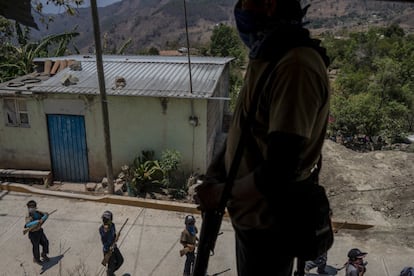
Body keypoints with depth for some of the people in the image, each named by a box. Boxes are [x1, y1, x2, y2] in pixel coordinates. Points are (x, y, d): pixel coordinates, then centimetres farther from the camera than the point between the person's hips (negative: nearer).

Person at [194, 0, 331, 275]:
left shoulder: (296, 65, -28)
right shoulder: (268, 56, 3)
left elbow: (279, 171, -31)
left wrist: (220, 193, -16)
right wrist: (213, 175, 1)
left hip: (269, 221, -8)